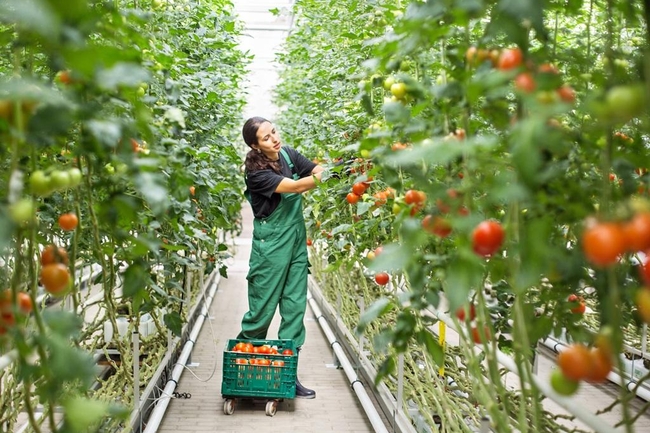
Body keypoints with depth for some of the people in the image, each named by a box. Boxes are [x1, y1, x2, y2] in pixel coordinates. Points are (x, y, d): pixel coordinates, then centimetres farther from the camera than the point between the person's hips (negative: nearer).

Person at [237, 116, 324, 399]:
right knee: (262, 308, 1)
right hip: (270, 243, -6)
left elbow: (318, 171, 2)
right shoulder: (256, 172, -16)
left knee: (295, 306, 5)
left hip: (297, 238, 6)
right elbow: (295, 187, -24)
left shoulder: (288, 154, 5)